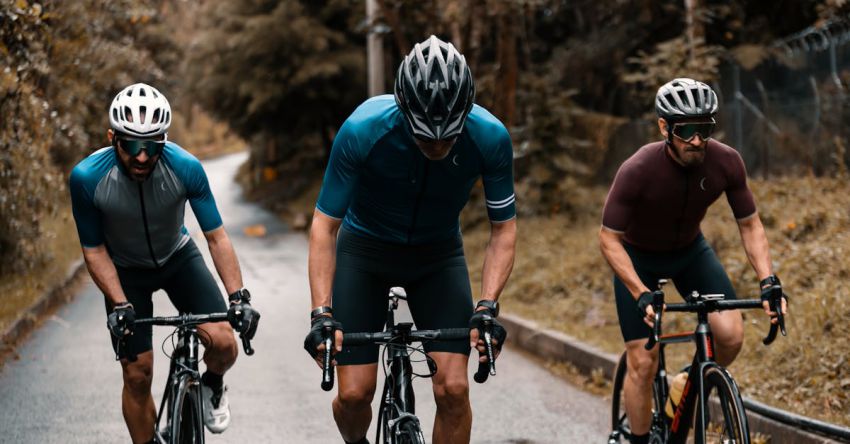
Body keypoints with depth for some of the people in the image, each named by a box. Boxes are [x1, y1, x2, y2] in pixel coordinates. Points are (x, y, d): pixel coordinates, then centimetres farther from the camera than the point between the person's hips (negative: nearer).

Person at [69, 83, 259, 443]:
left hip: (177, 257, 1)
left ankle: (212, 386, 17)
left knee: (223, 343, -18)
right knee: (137, 375, -3)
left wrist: (238, 296, -28)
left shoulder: (186, 168, -28)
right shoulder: (87, 177, -29)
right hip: (125, 270, 0)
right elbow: (94, 250, -15)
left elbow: (216, 236, -20)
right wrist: (119, 304, -25)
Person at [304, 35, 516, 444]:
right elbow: (324, 226, -22)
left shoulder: (490, 138, -26)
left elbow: (504, 229, -13)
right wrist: (321, 313, -31)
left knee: (453, 387, -13)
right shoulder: (362, 130, -31)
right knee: (354, 394, -6)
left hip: (438, 255, 1)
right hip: (365, 247, -1)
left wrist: (488, 306, -27)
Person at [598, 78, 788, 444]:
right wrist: (642, 296, -35)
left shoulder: (726, 162, -24)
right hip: (638, 257, -3)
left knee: (730, 335, -16)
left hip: (690, 251, 3)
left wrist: (768, 280, -23)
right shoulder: (637, 171, -34)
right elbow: (609, 239, -26)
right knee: (642, 363, -7)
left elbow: (750, 225, -10)